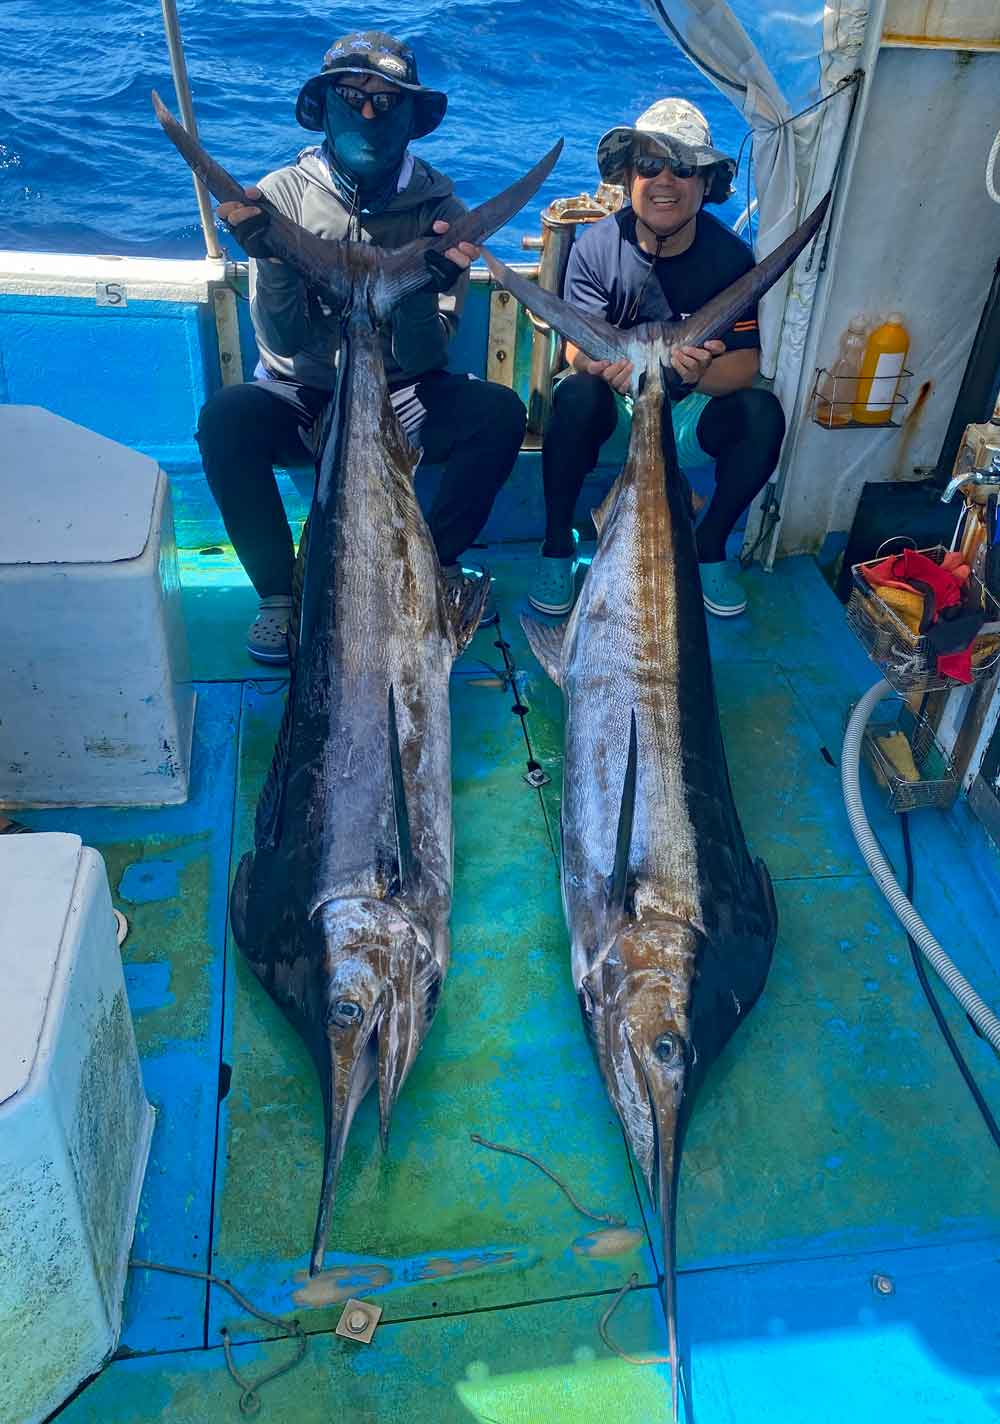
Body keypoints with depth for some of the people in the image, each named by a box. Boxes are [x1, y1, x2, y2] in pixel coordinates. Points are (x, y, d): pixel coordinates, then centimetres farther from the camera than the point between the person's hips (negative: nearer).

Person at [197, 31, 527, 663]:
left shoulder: (438, 207, -6)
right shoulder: (284, 194, -7)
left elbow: (421, 358, -13)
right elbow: (284, 344, -15)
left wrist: (425, 287, -31)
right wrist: (273, 260, -32)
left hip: (400, 401, 1)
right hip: (302, 399, 0)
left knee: (501, 411, -25)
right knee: (225, 416, -31)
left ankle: (439, 564, -4)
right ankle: (279, 594, -13)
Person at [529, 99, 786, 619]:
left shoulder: (729, 255, -10)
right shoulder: (596, 246, -12)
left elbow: (745, 363, -15)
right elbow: (577, 351, -17)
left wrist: (701, 373, -40)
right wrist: (604, 366, -43)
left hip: (687, 411, 2)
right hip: (612, 407, -1)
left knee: (762, 414, -27)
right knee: (577, 395, -35)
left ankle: (709, 546, -4)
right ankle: (556, 546, -16)